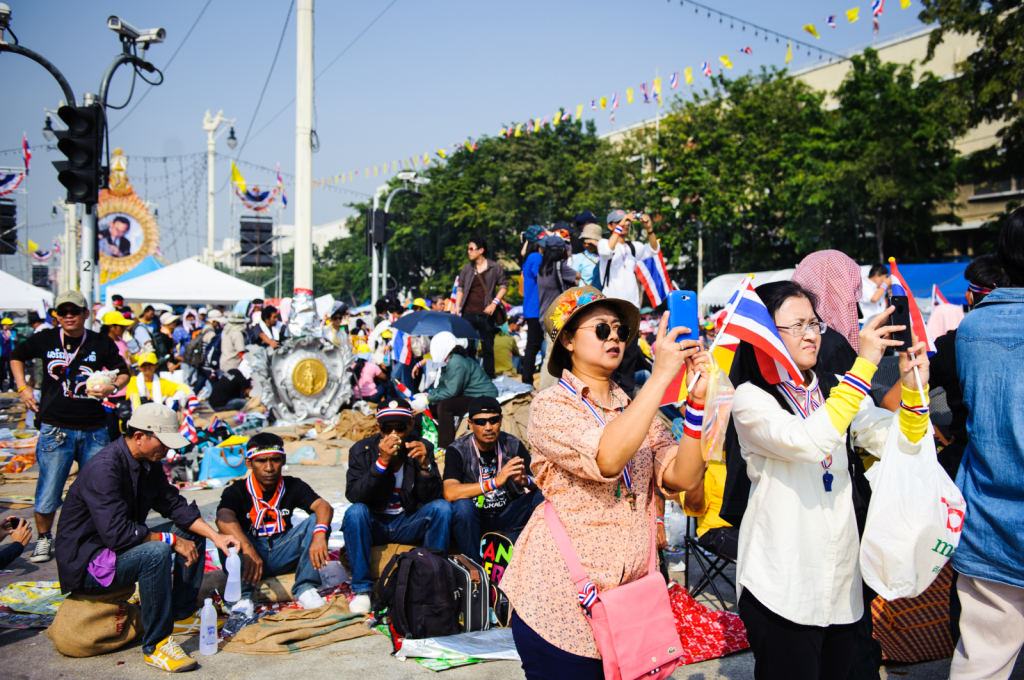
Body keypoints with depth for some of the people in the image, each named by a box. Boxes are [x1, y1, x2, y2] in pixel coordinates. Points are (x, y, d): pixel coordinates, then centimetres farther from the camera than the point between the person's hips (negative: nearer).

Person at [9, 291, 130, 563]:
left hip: (93, 430, 1)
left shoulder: (101, 343, 1)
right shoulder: (45, 340, 2)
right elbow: (16, 356, 20)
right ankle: (43, 537, 27)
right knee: (48, 490, 2)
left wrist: (112, 387, -11)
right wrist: (22, 388, 9)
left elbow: (124, 372, 10)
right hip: (55, 428, -1)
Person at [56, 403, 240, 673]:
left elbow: (175, 504, 6)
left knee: (192, 533, 7)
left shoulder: (148, 463, 2)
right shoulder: (104, 469, -27)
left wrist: (215, 536, -6)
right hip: (87, 562, -10)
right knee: (156, 553, -34)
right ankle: (156, 645, -22)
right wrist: (172, 540, -24)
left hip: (122, 547, 10)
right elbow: (117, 534, -32)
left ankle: (181, 613, 8)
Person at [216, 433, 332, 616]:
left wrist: (319, 534, -40)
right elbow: (223, 519, -31)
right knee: (229, 536, -31)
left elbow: (324, 507, -16)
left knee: (316, 521, -19)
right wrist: (247, 549, -49)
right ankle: (243, 597, -32)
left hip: (284, 554, 2)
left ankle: (305, 589, -22)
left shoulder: (293, 486, 0)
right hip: (250, 553, -2)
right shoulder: (237, 491, -9)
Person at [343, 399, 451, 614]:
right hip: (373, 524, -1)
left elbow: (432, 498, -10)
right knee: (355, 512, -31)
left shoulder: (422, 448, -5)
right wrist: (381, 461, -30)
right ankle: (361, 589, -20)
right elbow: (353, 496, -20)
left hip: (408, 523, 1)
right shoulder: (362, 450, -8)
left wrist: (425, 465, -27)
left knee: (442, 507, -24)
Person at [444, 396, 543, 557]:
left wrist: (525, 481, -34)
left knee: (542, 498, -20)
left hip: (507, 517, 3)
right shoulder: (457, 450, -12)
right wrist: (496, 481, -38)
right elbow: (450, 493, -28)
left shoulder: (513, 445, -3)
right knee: (462, 505, -33)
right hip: (473, 519, -2)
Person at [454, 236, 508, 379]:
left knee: (488, 349, 3)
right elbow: (460, 288, 15)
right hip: (468, 314, 2)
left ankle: (489, 379, 10)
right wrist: (457, 306, 2)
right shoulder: (466, 268, 9)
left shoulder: (494, 268, 2)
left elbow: (503, 287, 4)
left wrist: (494, 303, -9)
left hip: (486, 314, -2)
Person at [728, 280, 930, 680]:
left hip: (841, 579, 6)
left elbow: (901, 444, 3)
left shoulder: (836, 390, 10)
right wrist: (864, 365, -26)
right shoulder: (750, 399, -10)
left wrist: (913, 388, -14)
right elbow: (808, 442, -28)